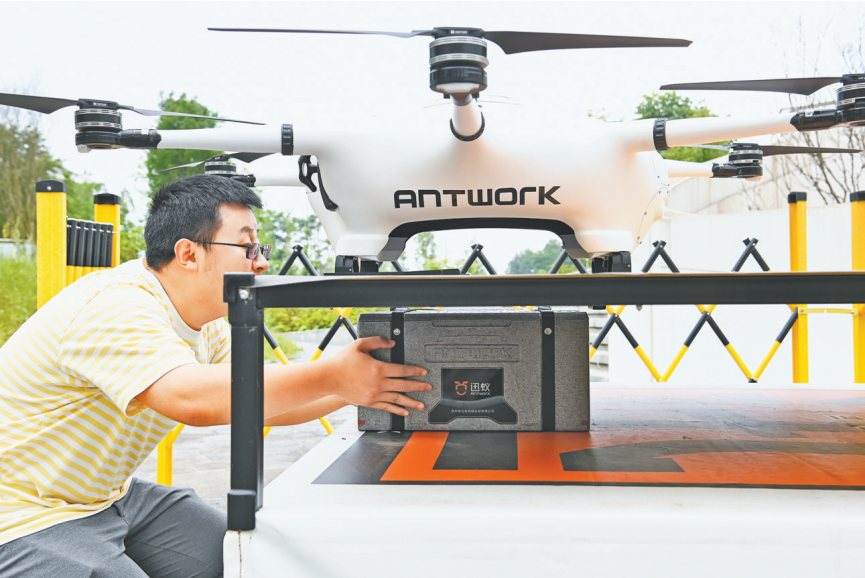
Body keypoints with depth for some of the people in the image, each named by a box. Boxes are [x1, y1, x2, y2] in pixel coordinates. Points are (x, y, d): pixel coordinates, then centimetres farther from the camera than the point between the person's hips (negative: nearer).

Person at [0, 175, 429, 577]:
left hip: (109, 495, 9)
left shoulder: (204, 323, 2)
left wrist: (354, 386, -11)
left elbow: (262, 401, 4)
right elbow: (192, 398, -43)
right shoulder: (115, 306, -27)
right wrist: (332, 376, -41)